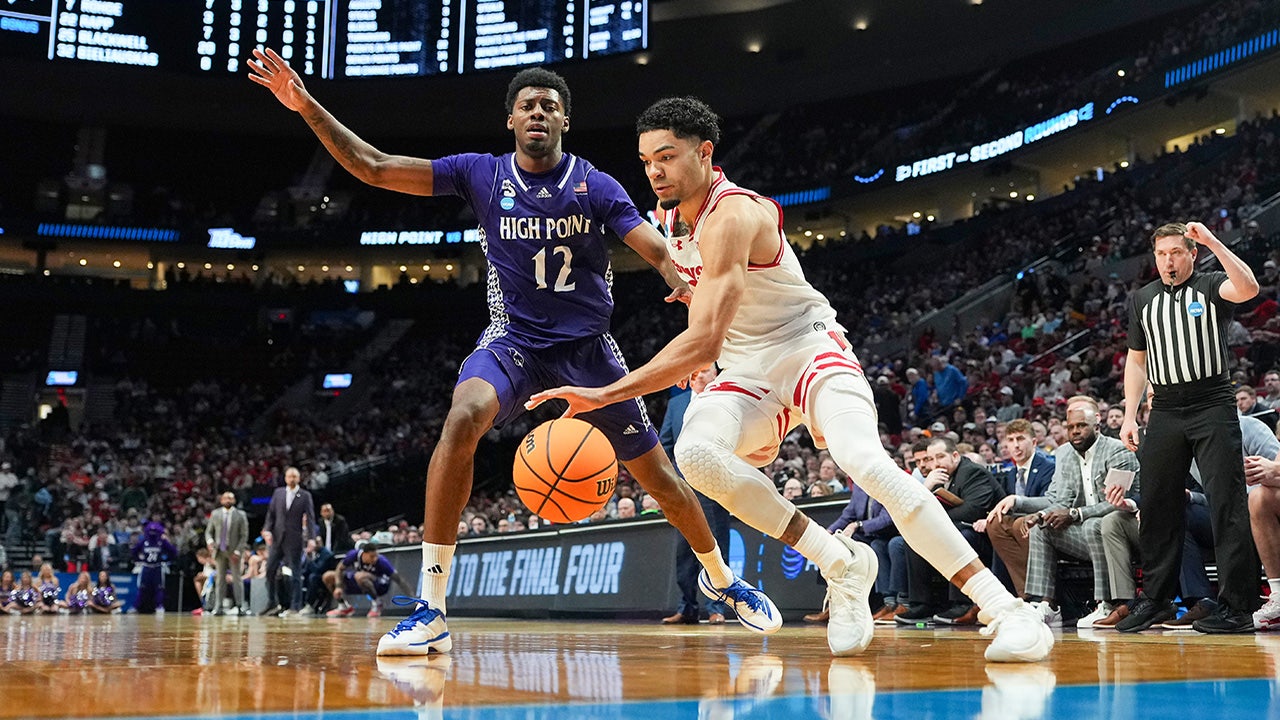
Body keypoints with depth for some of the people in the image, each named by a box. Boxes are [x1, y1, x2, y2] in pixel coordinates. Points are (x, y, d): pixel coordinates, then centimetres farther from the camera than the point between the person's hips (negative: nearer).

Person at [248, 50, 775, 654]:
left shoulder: (595, 186, -5)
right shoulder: (481, 175, -3)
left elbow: (656, 250, -15)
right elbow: (372, 167, -5)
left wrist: (686, 282, -38)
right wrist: (307, 107, -14)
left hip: (586, 344, 0)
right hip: (513, 338, 0)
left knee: (657, 473, 4)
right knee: (461, 421, -32)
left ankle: (725, 581, 34)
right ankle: (431, 613, -27)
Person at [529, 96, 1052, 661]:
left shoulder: (732, 216, -25)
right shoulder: (669, 214, 3)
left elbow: (703, 343, -36)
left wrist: (605, 395, -39)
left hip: (810, 350, -7)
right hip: (746, 371, 7)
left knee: (867, 463, -32)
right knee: (695, 453, -26)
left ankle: (1005, 609, -25)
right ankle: (841, 563, -13)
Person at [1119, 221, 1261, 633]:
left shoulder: (1210, 287, 1)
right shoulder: (1142, 300, 15)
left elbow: (1248, 288, -22)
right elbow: (1136, 360, 18)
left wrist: (1212, 242, -21)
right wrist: (1129, 416, 10)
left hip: (1212, 407, -5)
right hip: (1165, 411, 5)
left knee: (1227, 505, -6)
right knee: (1157, 507, 6)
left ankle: (1237, 606, -4)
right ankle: (1156, 599, 17)